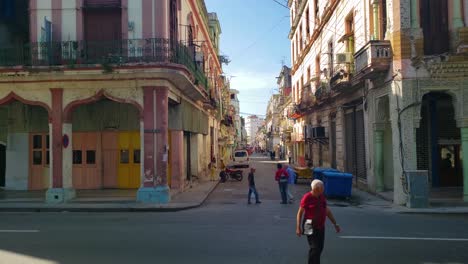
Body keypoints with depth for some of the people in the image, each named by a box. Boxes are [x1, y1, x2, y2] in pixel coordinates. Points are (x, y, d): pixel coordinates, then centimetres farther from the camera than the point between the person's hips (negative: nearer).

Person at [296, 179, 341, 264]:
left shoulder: (322, 197, 6)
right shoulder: (307, 197, -16)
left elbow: (327, 211, 15)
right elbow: (300, 213, -13)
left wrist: (335, 224, 17)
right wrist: (298, 227, -17)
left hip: (321, 227, 7)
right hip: (311, 227, -7)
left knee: (320, 248, 14)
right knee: (314, 248, -7)